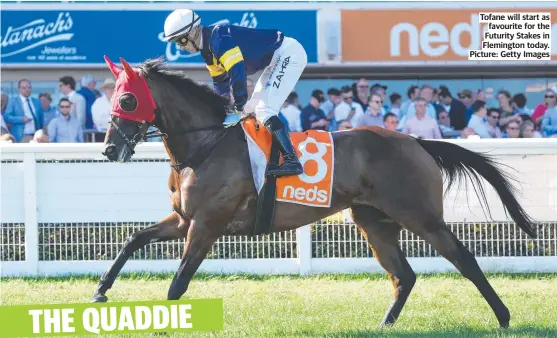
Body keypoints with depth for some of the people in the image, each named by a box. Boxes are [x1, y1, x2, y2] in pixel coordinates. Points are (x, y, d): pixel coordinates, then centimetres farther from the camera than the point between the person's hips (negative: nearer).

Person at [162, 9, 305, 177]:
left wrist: (239, 106, -24)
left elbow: (237, 70, -29)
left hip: (289, 54, -11)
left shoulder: (219, 37, -22)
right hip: (276, 59, 11)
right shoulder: (208, 48, 10)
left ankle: (292, 161, -25)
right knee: (251, 110, 13)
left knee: (264, 110, -20)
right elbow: (221, 83, 20)